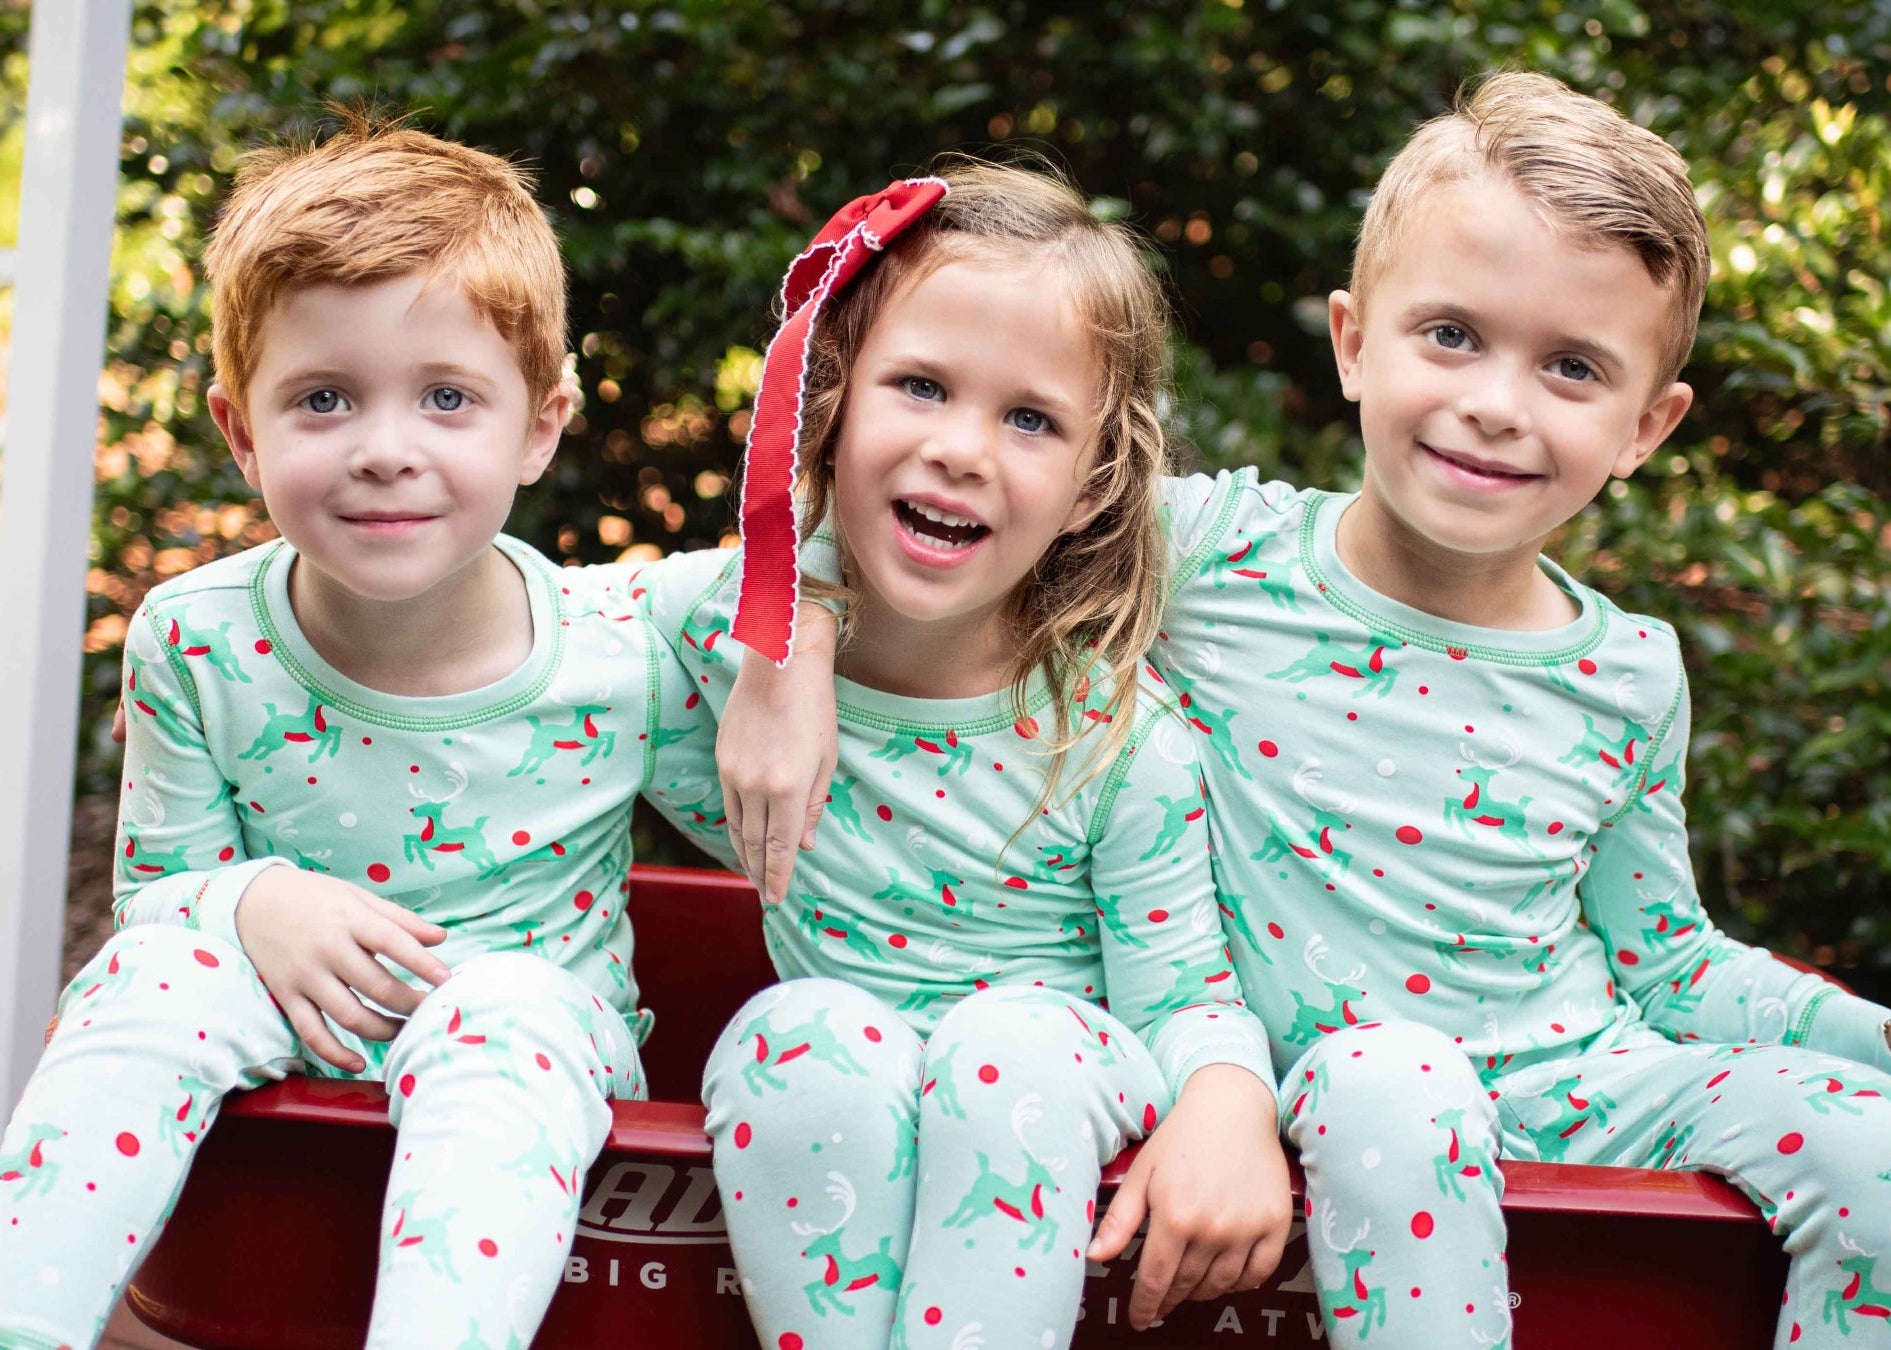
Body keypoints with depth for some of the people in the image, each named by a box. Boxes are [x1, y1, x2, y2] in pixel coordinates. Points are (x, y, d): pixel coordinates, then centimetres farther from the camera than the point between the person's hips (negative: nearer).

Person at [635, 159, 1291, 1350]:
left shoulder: (1124, 738, -15)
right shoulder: (725, 618, -8)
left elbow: (1183, 993, -9)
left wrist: (1228, 1099, -31)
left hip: (1045, 1109, -2)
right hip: (821, 1121, 2)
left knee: (1020, 1036, -35)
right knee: (805, 1030, -32)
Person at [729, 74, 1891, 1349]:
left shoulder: (1630, 675, 3)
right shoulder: (1211, 552, -7)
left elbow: (1663, 956, 15)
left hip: (1578, 1075, 4)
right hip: (1344, 1082, -3)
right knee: (1381, 1077, -37)